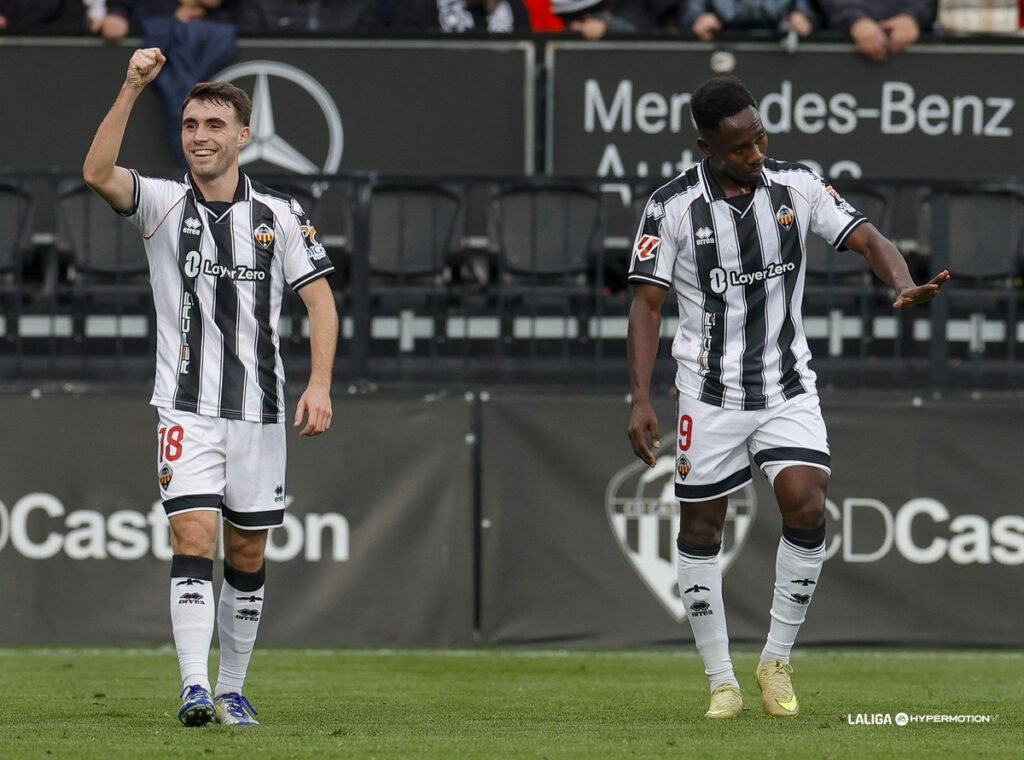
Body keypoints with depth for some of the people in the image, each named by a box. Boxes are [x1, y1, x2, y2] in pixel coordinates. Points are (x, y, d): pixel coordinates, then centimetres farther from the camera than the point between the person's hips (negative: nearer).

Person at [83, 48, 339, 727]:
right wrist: (132, 88, -28)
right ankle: (194, 689, -22)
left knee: (247, 555, 8)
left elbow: (320, 298, 4)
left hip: (260, 409, 2)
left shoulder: (279, 214, 3)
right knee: (193, 539, -16)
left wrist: (320, 384, -8)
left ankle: (232, 689, 20)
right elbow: (98, 173, -19)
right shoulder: (163, 204, -1)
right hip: (187, 409, -2)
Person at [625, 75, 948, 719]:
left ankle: (777, 661, 2)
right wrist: (641, 399, -14)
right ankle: (723, 683, 18)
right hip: (710, 394, 0)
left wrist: (904, 284, -31)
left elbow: (867, 238, -9)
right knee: (701, 529, 4)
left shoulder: (796, 187, -4)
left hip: (789, 388, 1)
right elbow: (647, 304, -6)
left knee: (807, 508, -16)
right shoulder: (673, 207, -8)